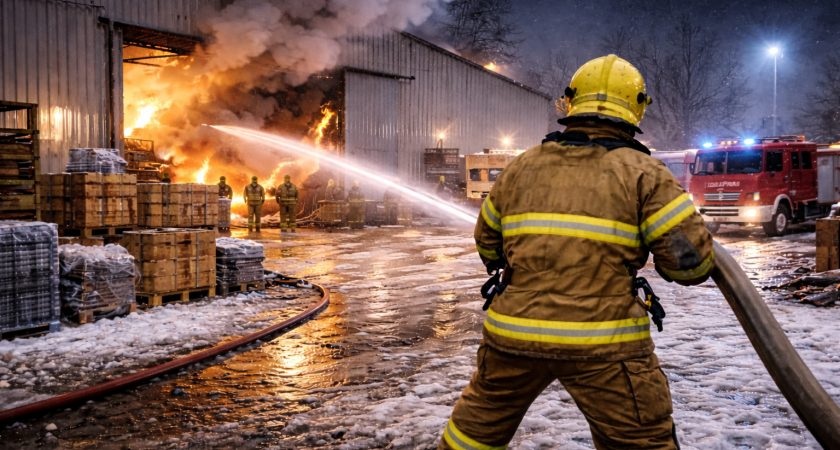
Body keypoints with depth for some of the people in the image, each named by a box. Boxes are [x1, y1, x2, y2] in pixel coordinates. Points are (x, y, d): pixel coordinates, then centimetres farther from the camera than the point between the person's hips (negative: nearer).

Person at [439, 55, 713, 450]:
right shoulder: (643, 172, -5)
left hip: (514, 334, 4)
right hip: (603, 344, -3)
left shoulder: (522, 167, 7)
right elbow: (692, 261, -10)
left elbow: (487, 246, 17)